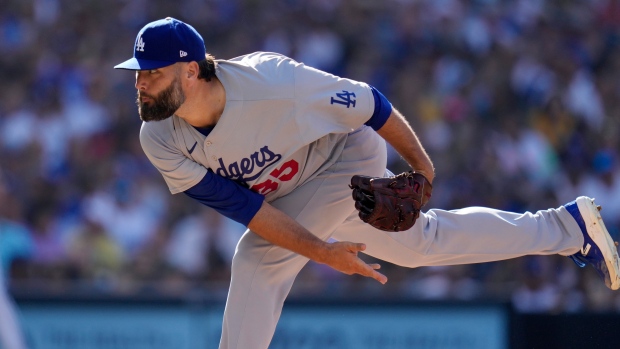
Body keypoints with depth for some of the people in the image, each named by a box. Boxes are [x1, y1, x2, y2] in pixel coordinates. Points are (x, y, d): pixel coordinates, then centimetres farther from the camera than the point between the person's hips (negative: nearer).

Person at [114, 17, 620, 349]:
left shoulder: (273, 82, -40)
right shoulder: (160, 142, -25)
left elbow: (366, 103, -24)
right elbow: (237, 203, -24)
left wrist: (420, 165, -11)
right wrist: (320, 252, -32)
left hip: (349, 156, -6)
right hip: (297, 193, 6)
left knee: (260, 258, -25)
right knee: (422, 243, 21)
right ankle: (568, 227, 37)